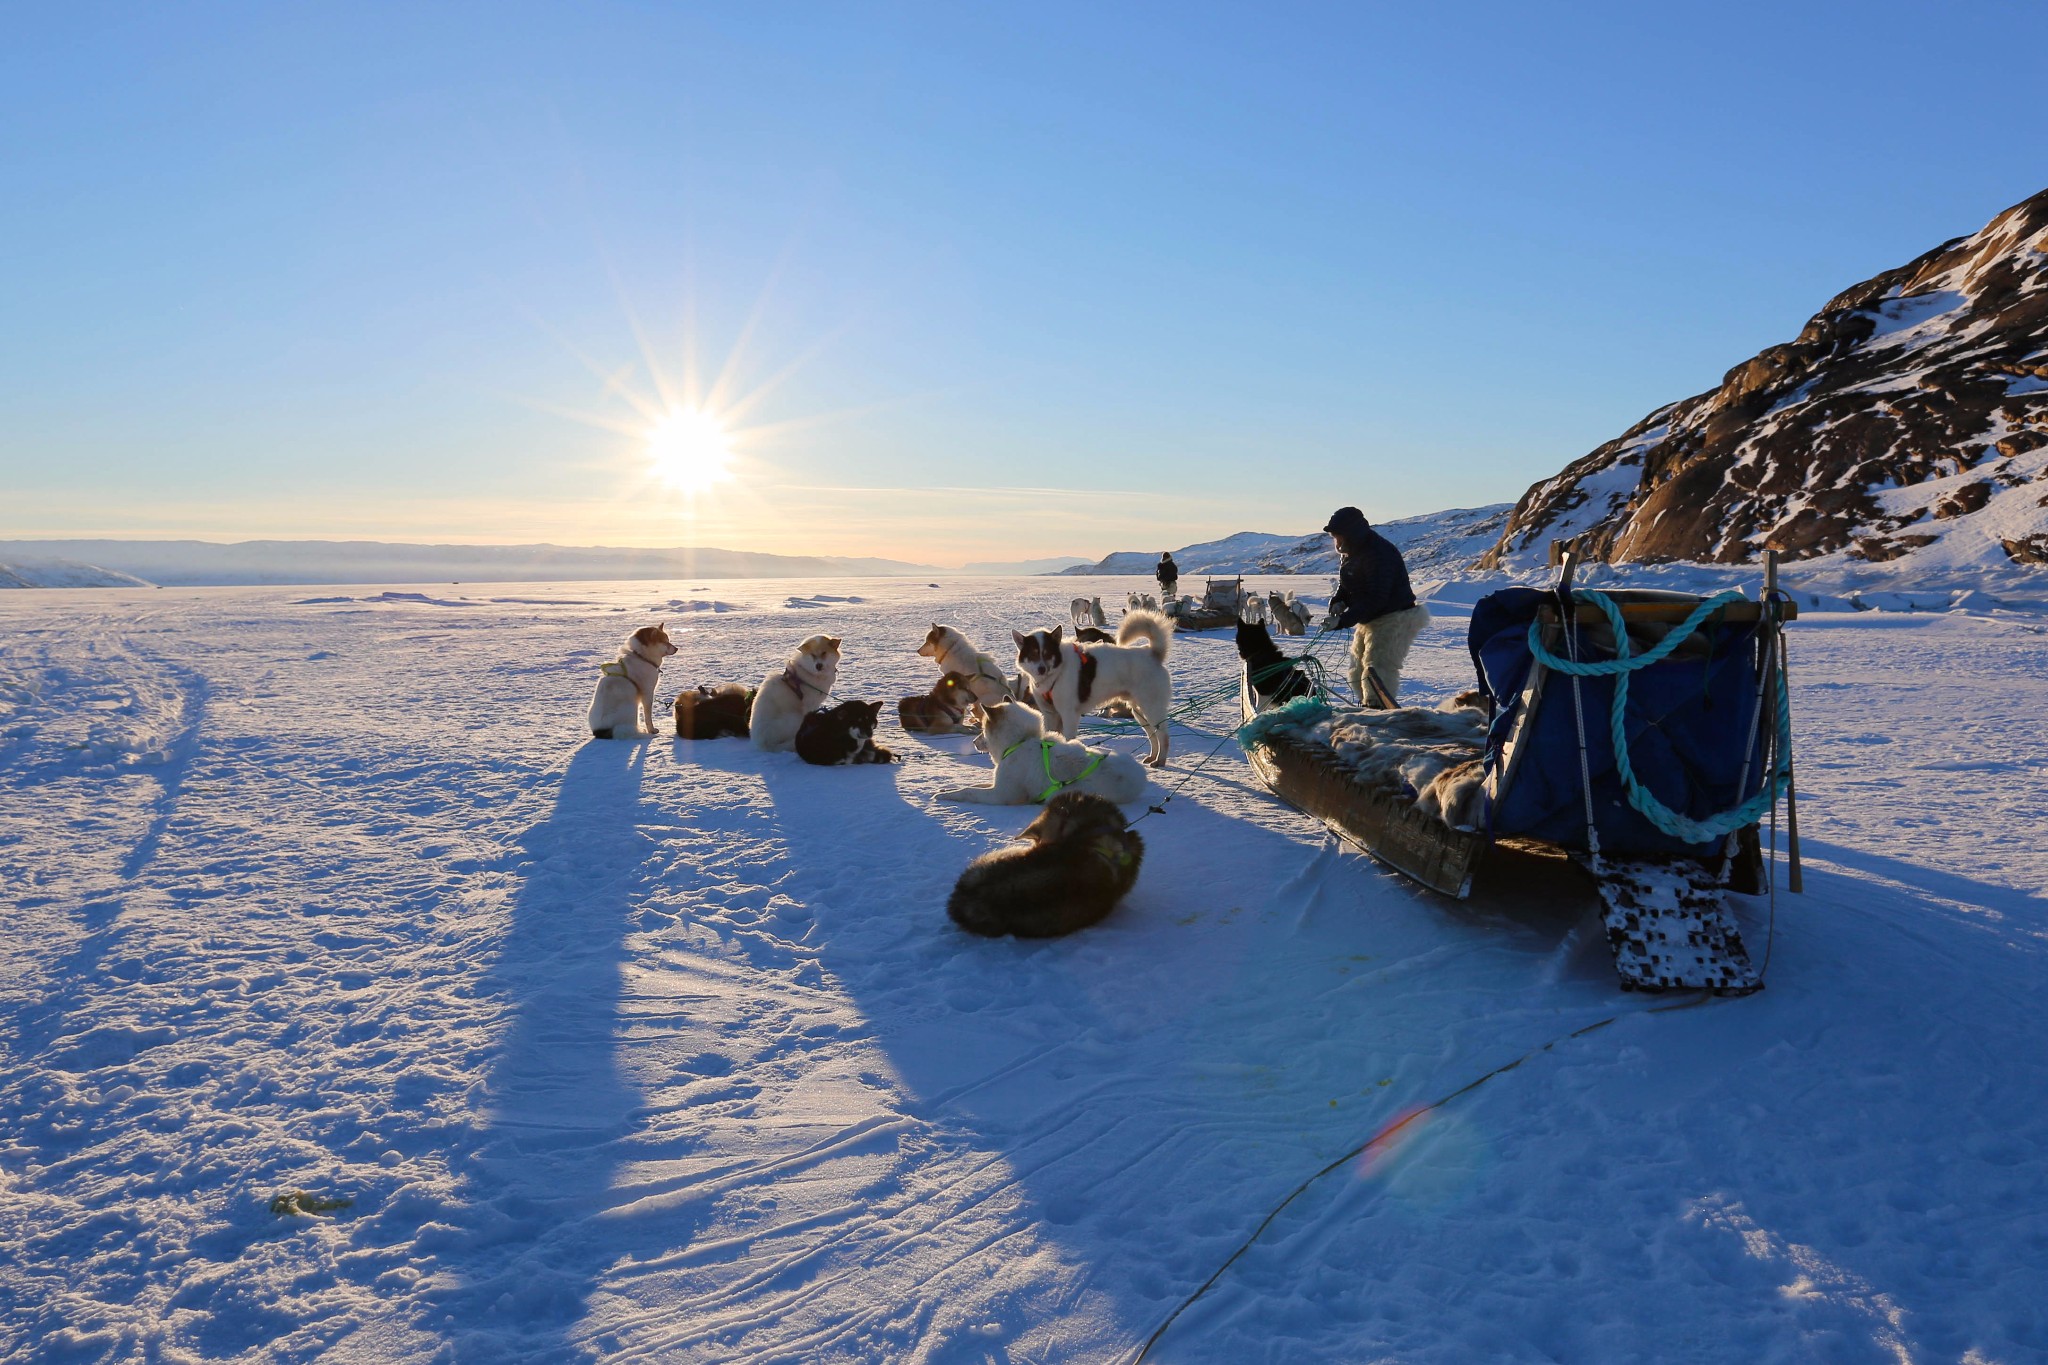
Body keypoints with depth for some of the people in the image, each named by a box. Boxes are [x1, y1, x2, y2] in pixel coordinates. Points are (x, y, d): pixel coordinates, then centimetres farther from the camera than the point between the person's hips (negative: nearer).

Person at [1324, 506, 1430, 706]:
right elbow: (1347, 584, 18)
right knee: (1358, 674, 16)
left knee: (1377, 672, -19)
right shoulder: (1353, 552, 6)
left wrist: (1344, 620, -35)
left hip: (1393, 620, -10)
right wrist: (1338, 600, -5)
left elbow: (1375, 599, -30)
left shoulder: (1379, 553, -25)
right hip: (1369, 620, 10)